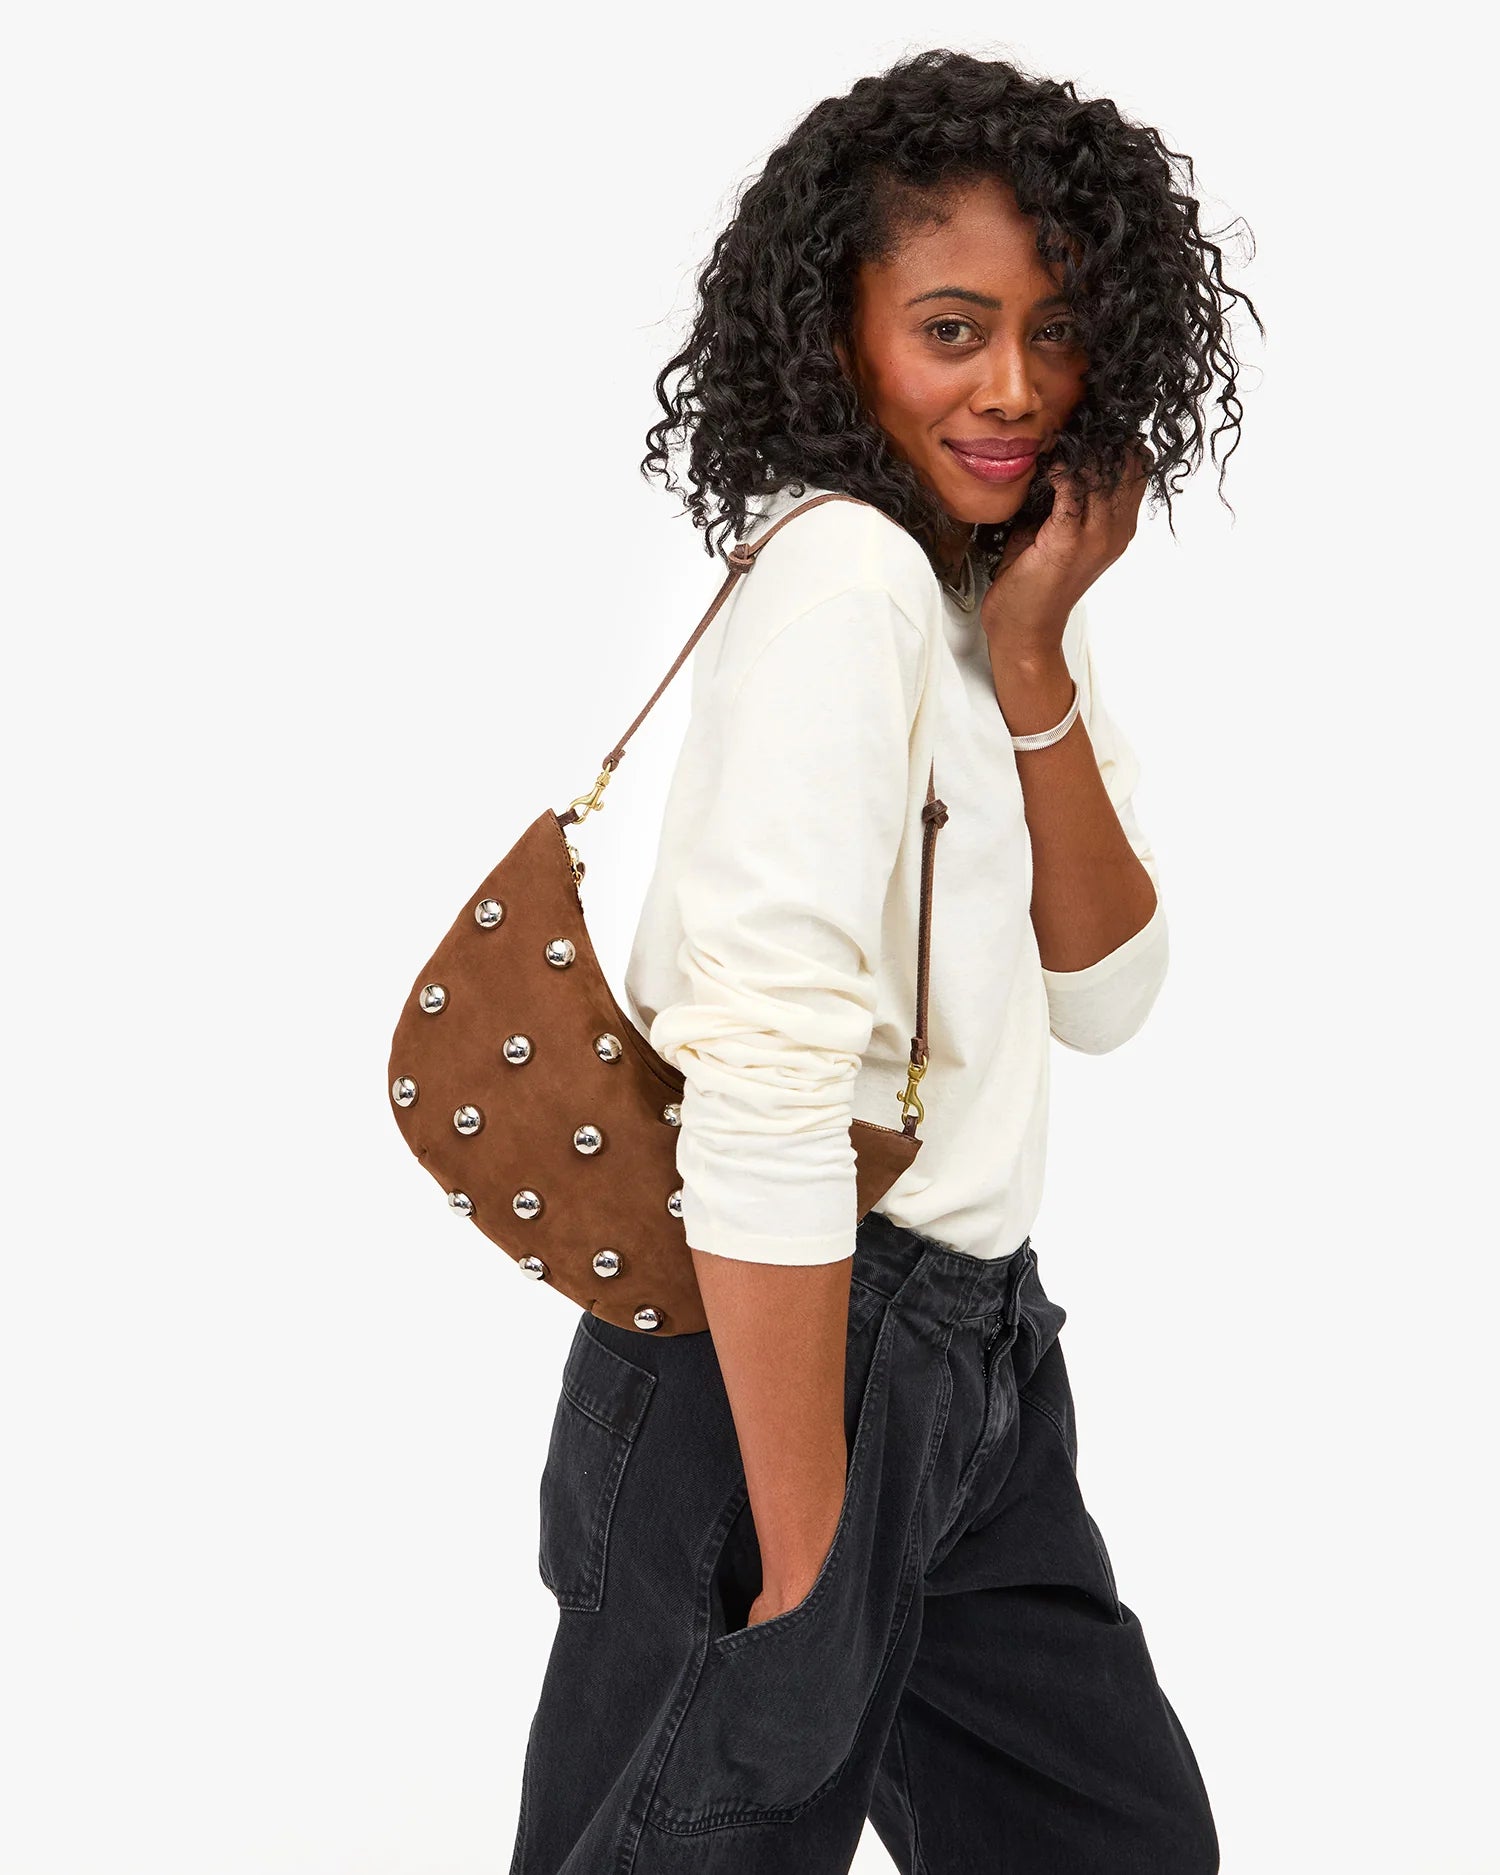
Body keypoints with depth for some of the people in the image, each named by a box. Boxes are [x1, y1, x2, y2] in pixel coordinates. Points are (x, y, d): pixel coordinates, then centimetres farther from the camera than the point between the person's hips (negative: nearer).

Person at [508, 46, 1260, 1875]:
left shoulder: (1001, 594, 8)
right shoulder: (845, 575, -20)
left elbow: (1104, 998, 4)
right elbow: (762, 1092, -28)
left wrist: (1035, 665, -8)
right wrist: (802, 1562, -24)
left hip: (965, 1355, 9)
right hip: (781, 1368, -9)